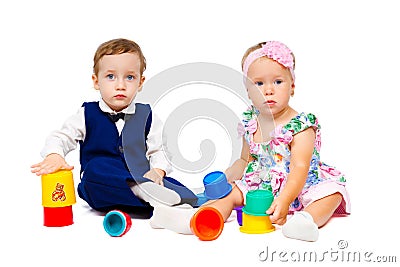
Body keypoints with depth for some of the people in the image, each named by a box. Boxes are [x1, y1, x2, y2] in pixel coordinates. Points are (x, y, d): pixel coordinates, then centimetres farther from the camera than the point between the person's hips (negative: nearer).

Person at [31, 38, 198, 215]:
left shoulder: (147, 116, 10)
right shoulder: (87, 115, 7)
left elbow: (159, 151, 8)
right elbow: (61, 137, 1)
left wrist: (157, 171, -14)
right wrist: (54, 155, -23)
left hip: (140, 178, 2)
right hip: (99, 186, -1)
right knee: (95, 168, -36)